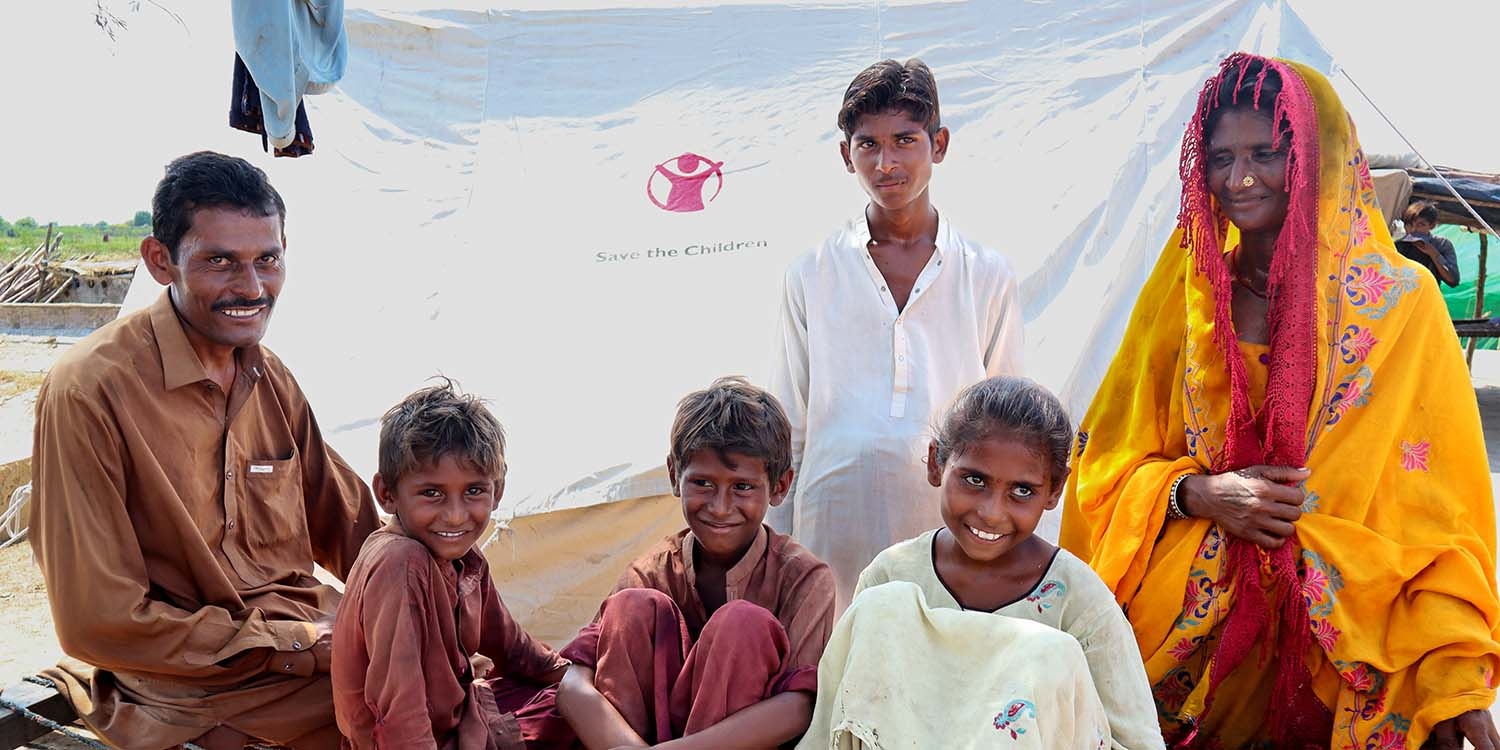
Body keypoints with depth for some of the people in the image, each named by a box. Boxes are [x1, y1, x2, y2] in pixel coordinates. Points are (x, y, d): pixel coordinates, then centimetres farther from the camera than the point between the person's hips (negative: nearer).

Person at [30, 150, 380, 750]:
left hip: (307, 637, 7)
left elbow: (344, 525, 14)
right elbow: (101, 623, -16)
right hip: (185, 689, -7)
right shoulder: (90, 391, -17)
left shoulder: (270, 378, 6)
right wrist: (287, 649, -16)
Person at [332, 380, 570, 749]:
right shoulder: (400, 565, -29)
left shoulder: (466, 561, 0)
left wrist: (570, 675, 23)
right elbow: (396, 701, -33)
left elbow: (506, 642, 17)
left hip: (455, 711, 9)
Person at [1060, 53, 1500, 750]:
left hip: (1333, 646, -2)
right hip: (1182, 632, 2)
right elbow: (1110, 457, 4)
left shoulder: (1400, 304, -6)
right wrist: (1198, 492, -14)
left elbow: (1441, 509, -5)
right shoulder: (1189, 292, 1)